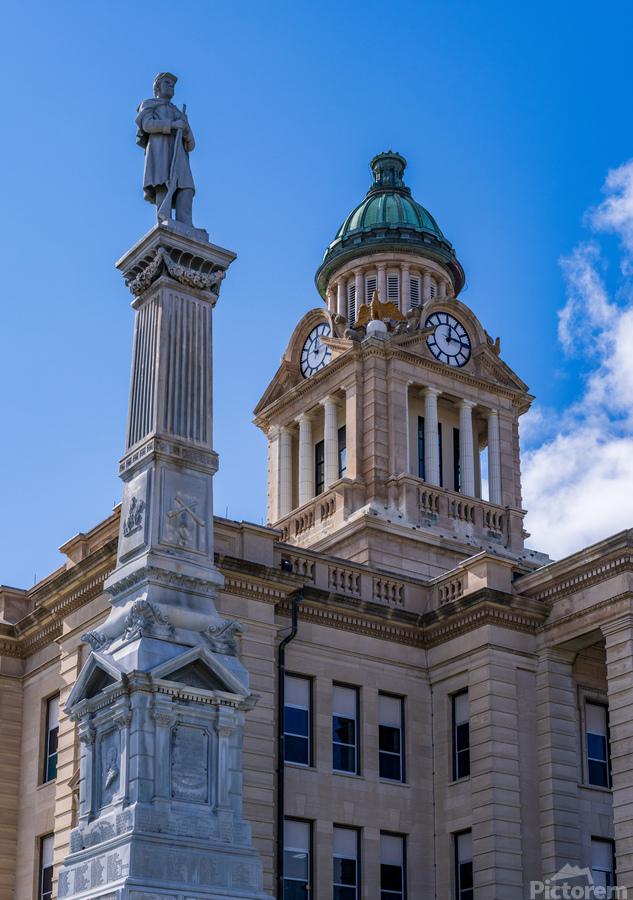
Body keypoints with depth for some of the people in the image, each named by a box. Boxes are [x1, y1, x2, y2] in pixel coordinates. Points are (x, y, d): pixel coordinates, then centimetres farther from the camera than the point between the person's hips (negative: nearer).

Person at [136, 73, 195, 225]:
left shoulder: (179, 114, 38)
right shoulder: (148, 105, 25)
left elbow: (190, 145, 25)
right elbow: (147, 124, 0)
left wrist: (187, 133, 1)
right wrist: (172, 125, -11)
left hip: (178, 152, 4)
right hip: (159, 146, -4)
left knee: (185, 189, -20)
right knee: (163, 185, -25)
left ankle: (186, 229, -34)